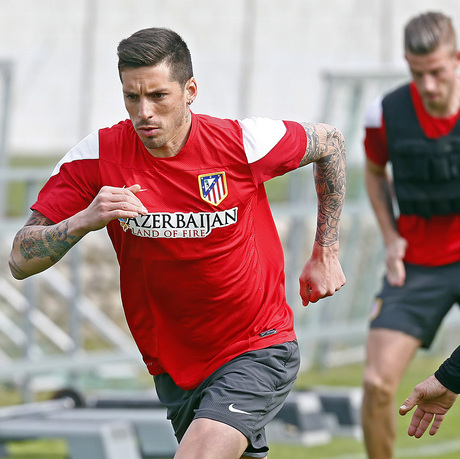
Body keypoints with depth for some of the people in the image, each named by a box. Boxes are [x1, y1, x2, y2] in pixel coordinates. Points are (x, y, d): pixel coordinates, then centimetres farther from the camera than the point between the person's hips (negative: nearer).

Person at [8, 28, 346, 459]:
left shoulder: (242, 142, -15)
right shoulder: (96, 157, -12)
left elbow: (329, 141, 6)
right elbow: (21, 260, -12)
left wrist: (325, 253, 10)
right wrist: (85, 220, -31)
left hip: (258, 352, -4)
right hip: (172, 368, 4)